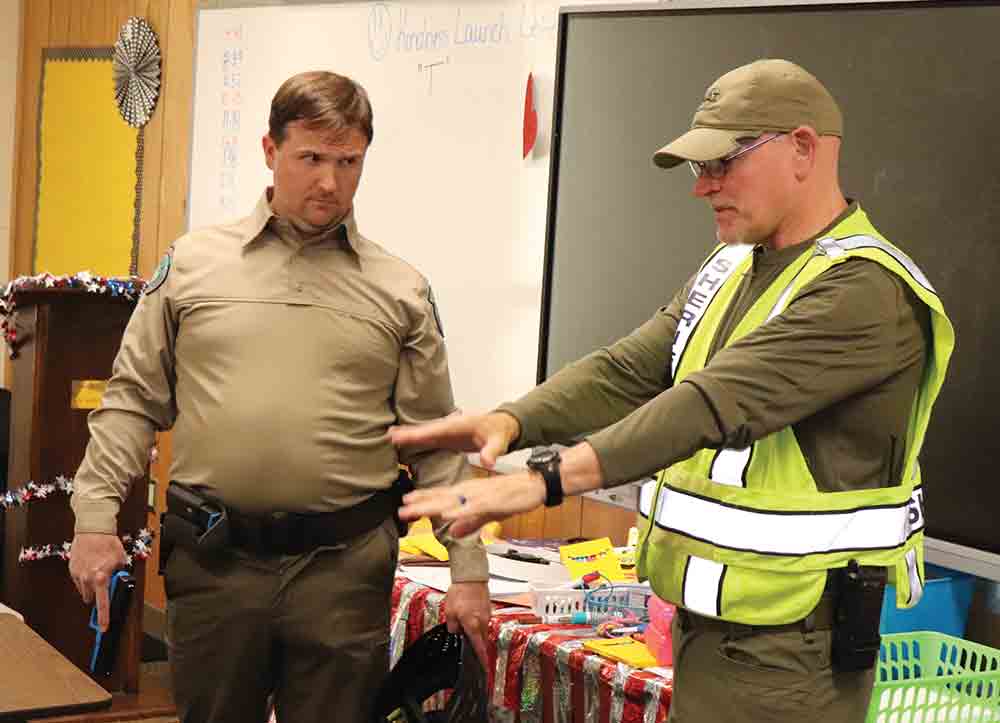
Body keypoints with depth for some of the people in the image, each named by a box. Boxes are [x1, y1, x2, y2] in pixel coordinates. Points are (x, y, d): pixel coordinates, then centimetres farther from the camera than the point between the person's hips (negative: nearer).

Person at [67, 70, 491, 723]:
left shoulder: (401, 289, 5)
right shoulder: (193, 264, 5)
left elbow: (436, 444, 7)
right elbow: (134, 401, 8)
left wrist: (469, 569, 3)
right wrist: (97, 519, 0)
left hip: (345, 569, 0)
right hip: (212, 563, 1)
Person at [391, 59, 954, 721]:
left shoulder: (866, 291, -19)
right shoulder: (731, 269, 12)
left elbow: (716, 403, -29)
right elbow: (629, 371, 5)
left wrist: (546, 478, -35)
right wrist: (510, 422, -13)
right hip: (703, 619, 8)